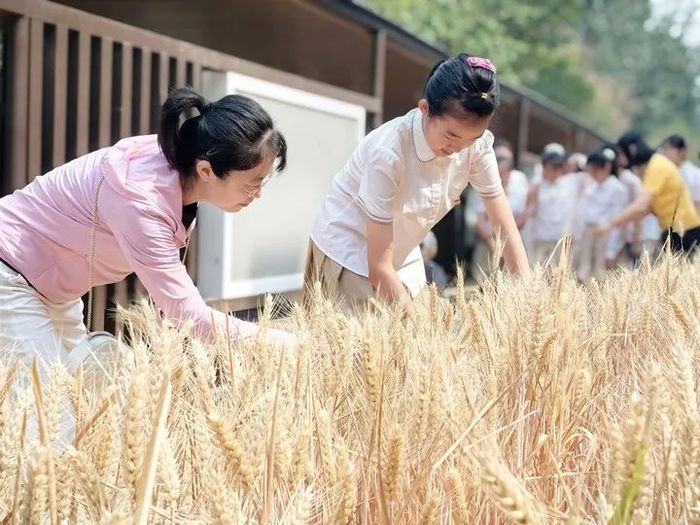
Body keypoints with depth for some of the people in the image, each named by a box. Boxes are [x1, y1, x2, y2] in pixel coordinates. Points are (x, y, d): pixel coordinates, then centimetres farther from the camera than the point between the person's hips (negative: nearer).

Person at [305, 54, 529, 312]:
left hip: (404, 255, 6)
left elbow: (506, 230, -9)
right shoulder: (389, 151, -32)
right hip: (348, 250, -5)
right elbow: (379, 267, -29)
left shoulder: (477, 143, -17)